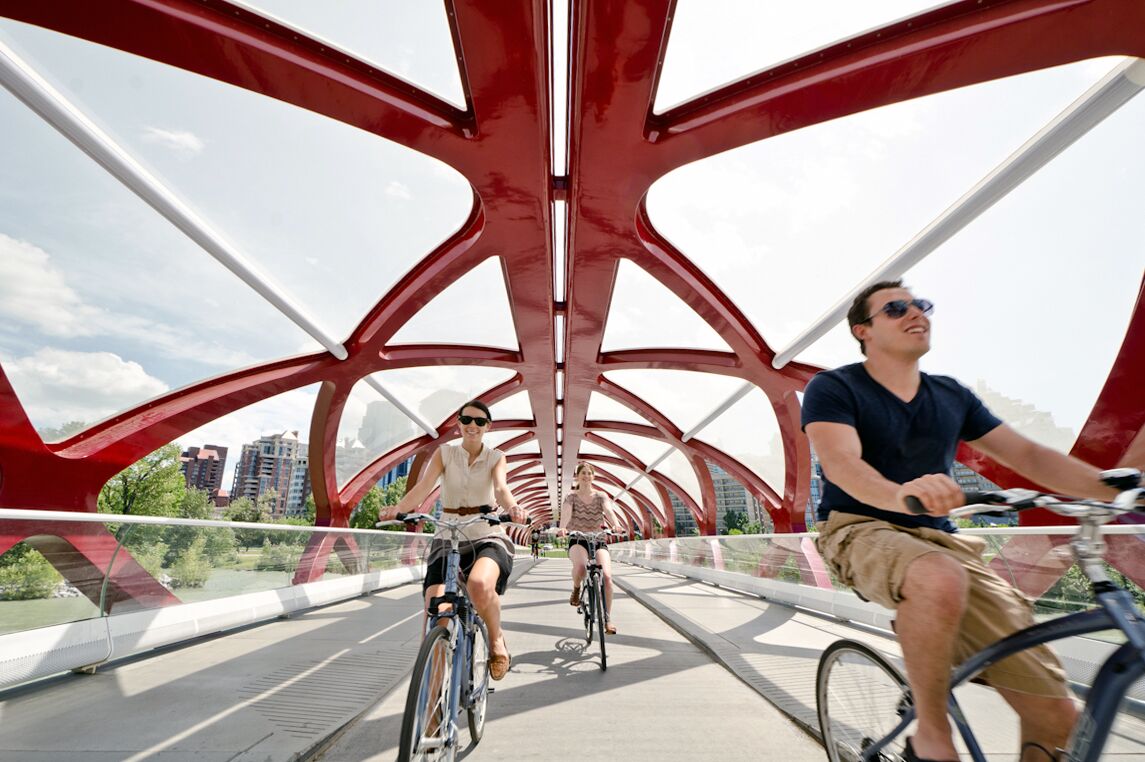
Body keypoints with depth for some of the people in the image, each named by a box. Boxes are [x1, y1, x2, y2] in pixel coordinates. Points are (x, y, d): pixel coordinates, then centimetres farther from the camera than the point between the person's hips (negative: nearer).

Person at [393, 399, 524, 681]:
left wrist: (512, 507, -39)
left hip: (487, 537, -1)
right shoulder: (444, 453, 4)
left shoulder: (496, 457, 3)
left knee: (480, 585, -33)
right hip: (448, 539, 2)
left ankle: (497, 641, -3)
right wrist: (396, 510, -32)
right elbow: (423, 487, -12)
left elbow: (501, 488, -16)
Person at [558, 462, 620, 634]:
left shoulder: (601, 496, 4)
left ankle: (607, 618, -3)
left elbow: (609, 510, -16)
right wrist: (562, 527, -42)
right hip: (577, 540, -2)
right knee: (580, 567, -34)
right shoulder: (571, 496, 0)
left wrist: (616, 525, -38)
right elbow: (566, 512, -19)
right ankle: (576, 589, 2)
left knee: (606, 575, -22)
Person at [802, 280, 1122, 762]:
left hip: (940, 540, 6)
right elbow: (841, 461, -21)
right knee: (941, 579, -38)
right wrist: (900, 493, -41)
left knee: (1057, 718, -6)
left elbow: (1029, 456, 11)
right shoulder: (833, 388, -6)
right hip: (863, 532, -5)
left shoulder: (952, 396, 14)